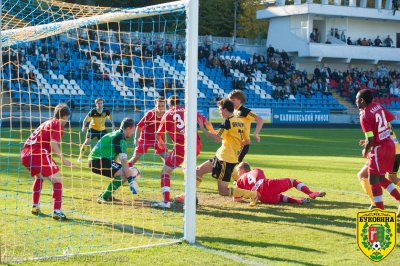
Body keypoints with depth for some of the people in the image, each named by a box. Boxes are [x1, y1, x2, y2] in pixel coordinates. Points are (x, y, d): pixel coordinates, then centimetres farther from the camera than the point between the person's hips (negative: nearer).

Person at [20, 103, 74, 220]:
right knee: (57, 181, 0)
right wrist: (63, 159, -14)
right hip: (39, 155, -8)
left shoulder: (47, 122, 25)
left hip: (25, 155, 8)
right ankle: (56, 211, -10)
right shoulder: (58, 124, 1)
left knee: (39, 177, 33)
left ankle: (35, 206, 30)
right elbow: (53, 144, -15)